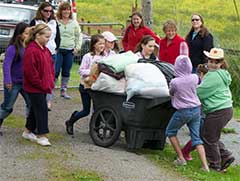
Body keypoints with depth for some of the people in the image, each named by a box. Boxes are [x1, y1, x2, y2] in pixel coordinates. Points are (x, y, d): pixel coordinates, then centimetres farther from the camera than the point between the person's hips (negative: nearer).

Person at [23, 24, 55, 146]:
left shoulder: (45, 50, 10)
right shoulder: (31, 51, -20)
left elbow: (50, 66, 20)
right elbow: (30, 72, -22)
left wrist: (51, 82, 8)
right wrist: (42, 85, -16)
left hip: (44, 86, 9)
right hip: (34, 88, -9)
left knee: (35, 109, 17)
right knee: (41, 110, -7)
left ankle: (28, 131, 30)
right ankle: (41, 136, -1)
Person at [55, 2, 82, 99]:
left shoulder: (74, 23, 9)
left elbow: (78, 36, 15)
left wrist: (77, 47, 6)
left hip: (70, 51, 4)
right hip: (58, 50, -4)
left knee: (66, 72, 9)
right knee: (55, 71, -7)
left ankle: (63, 91, 17)